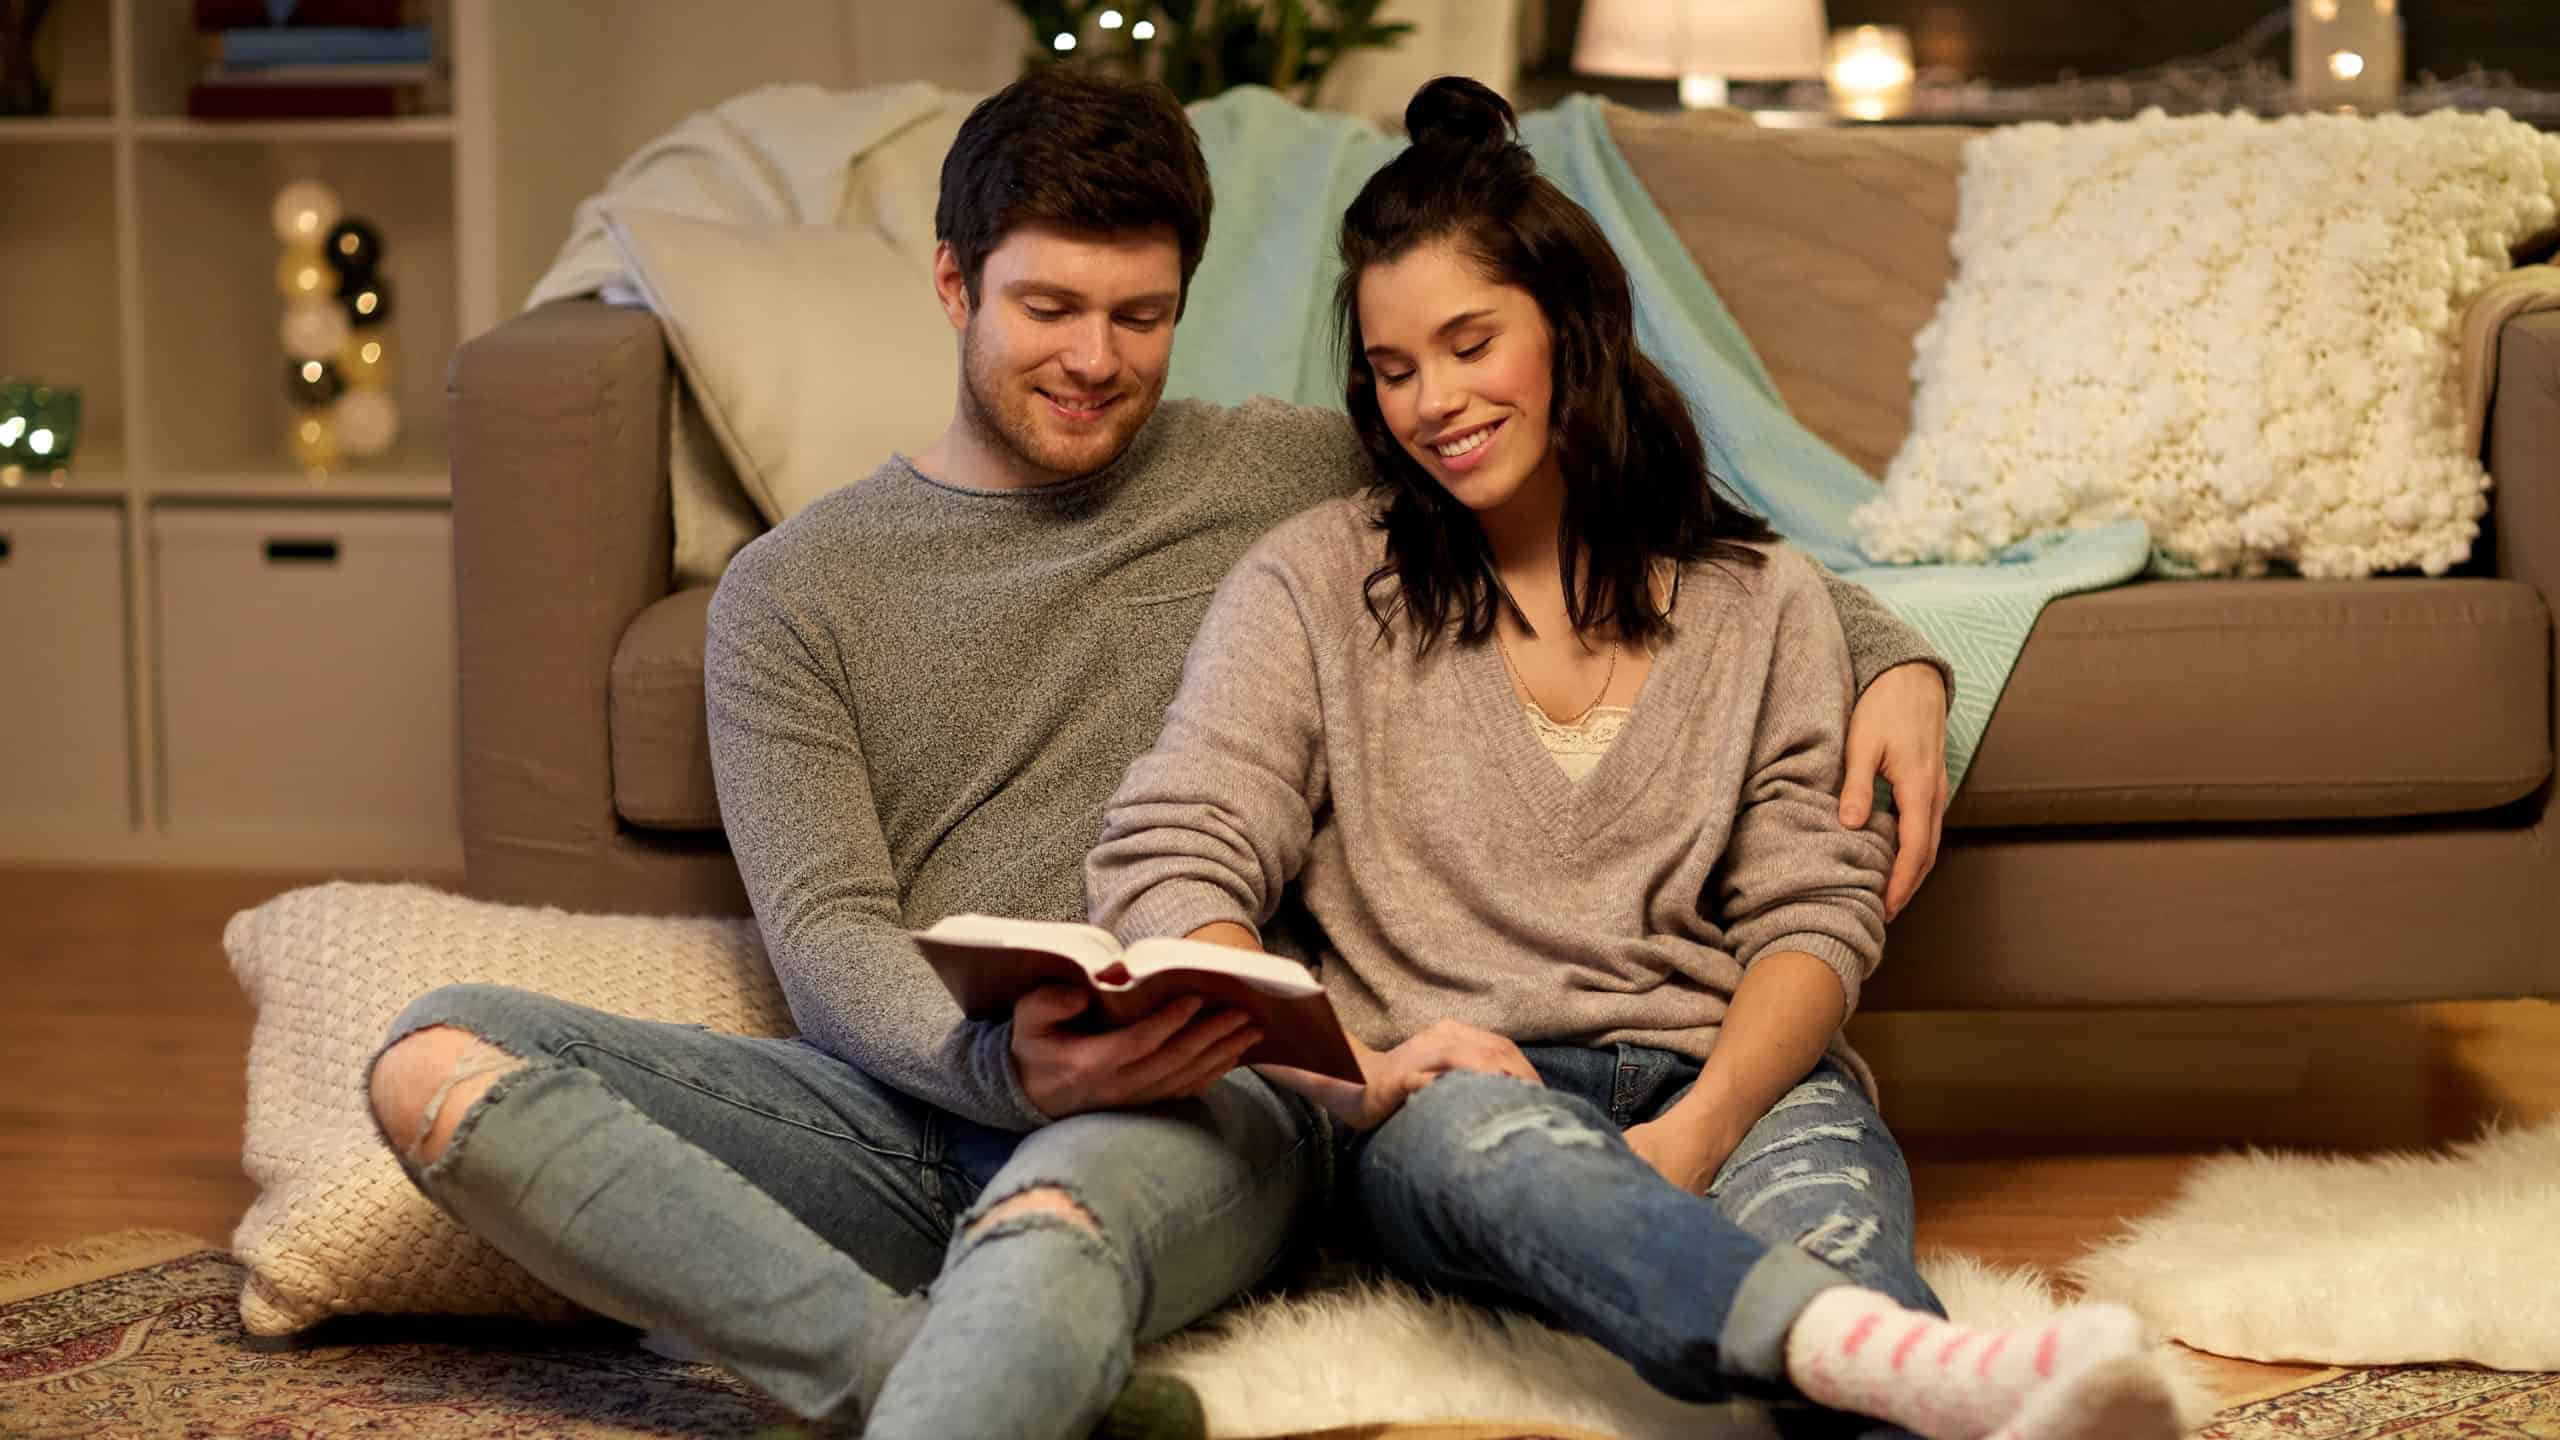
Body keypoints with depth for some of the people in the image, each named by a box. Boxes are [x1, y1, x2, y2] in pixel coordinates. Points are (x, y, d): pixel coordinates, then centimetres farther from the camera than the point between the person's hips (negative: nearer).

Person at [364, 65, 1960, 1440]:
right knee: (442, 1058, -23)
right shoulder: (795, 591, 13)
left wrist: (1889, 652, 6)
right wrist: (1004, 1065, -21)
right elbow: (827, 935, 1)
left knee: (1044, 1233, -40)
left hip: (1205, 1102, -2)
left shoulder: (1288, 483, 17)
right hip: (920, 1106, 2)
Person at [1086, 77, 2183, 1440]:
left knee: (1827, 1213, -35)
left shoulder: (1759, 600, 17)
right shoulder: (1313, 588, 12)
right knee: (1484, 1129, -40)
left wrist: (1702, 1127, -13)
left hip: (1736, 1082, 2)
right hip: (1442, 1102, -2)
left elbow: (1816, 911, 8)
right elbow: (1164, 868, 1)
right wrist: (1357, 1070, -18)